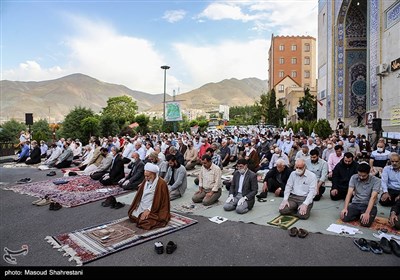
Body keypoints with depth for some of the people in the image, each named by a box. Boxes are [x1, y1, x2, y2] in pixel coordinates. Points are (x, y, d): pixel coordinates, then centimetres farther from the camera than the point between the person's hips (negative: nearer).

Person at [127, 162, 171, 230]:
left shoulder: (161, 183, -17)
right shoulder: (145, 181, 6)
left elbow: (158, 200, -17)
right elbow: (139, 194, 13)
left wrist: (149, 210, -19)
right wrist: (137, 205, 0)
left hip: (154, 209, -7)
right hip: (142, 207, 7)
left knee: (144, 222, -23)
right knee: (132, 215, -9)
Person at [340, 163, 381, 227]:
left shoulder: (376, 180, -13)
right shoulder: (354, 178, -5)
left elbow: (373, 197, -23)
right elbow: (349, 193, -10)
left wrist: (367, 213, -34)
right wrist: (345, 208, -22)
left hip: (369, 205, -2)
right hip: (356, 204, 3)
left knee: (365, 223, -29)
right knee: (344, 217, -21)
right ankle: (358, 215, 8)